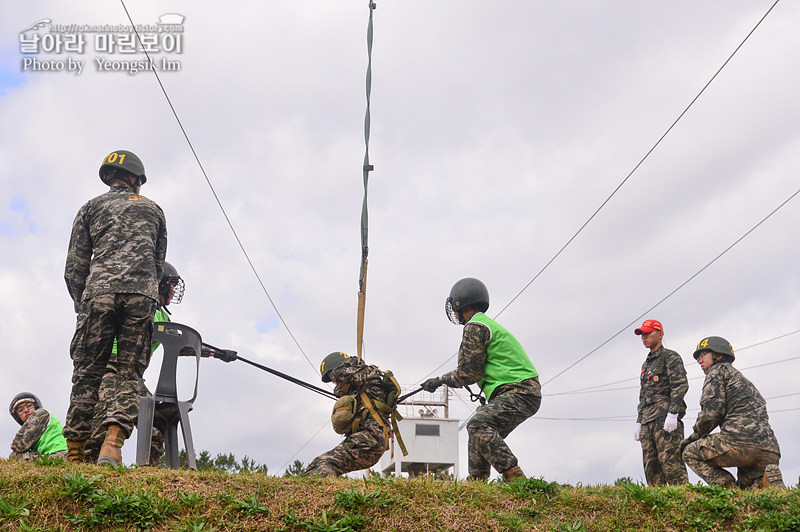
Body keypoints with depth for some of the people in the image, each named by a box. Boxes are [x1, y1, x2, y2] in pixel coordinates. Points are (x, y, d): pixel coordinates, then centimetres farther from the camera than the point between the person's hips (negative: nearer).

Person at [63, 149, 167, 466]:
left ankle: (74, 455, -1)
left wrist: (81, 304, 19)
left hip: (99, 290, 0)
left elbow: (74, 266, 12)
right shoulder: (153, 210, 24)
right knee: (127, 373, -1)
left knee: (87, 373, 2)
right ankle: (112, 443, -20)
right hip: (142, 295, 0)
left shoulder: (92, 207, 19)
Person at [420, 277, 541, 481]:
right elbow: (473, 368, 34)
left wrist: (443, 379, 8)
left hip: (519, 393, -11)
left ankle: (515, 477, -30)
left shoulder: (475, 327, -7)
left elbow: (469, 374, -9)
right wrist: (439, 380, 37)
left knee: (478, 425, -25)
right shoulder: (488, 324, 25)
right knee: (480, 434, 17)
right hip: (523, 393, 11)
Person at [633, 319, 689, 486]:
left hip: (666, 415, -8)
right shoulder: (646, 364, 28)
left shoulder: (670, 357, 3)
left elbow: (680, 385, -10)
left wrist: (672, 414, -20)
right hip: (648, 420, 8)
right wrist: (638, 422, 19)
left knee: (670, 460, -15)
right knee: (651, 465, 2)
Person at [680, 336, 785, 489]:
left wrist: (694, 437, 9)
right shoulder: (745, 381, 35)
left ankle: (728, 487, -10)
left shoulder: (718, 370, 9)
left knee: (690, 453, 10)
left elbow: (711, 412, -6)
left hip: (740, 439, -8)